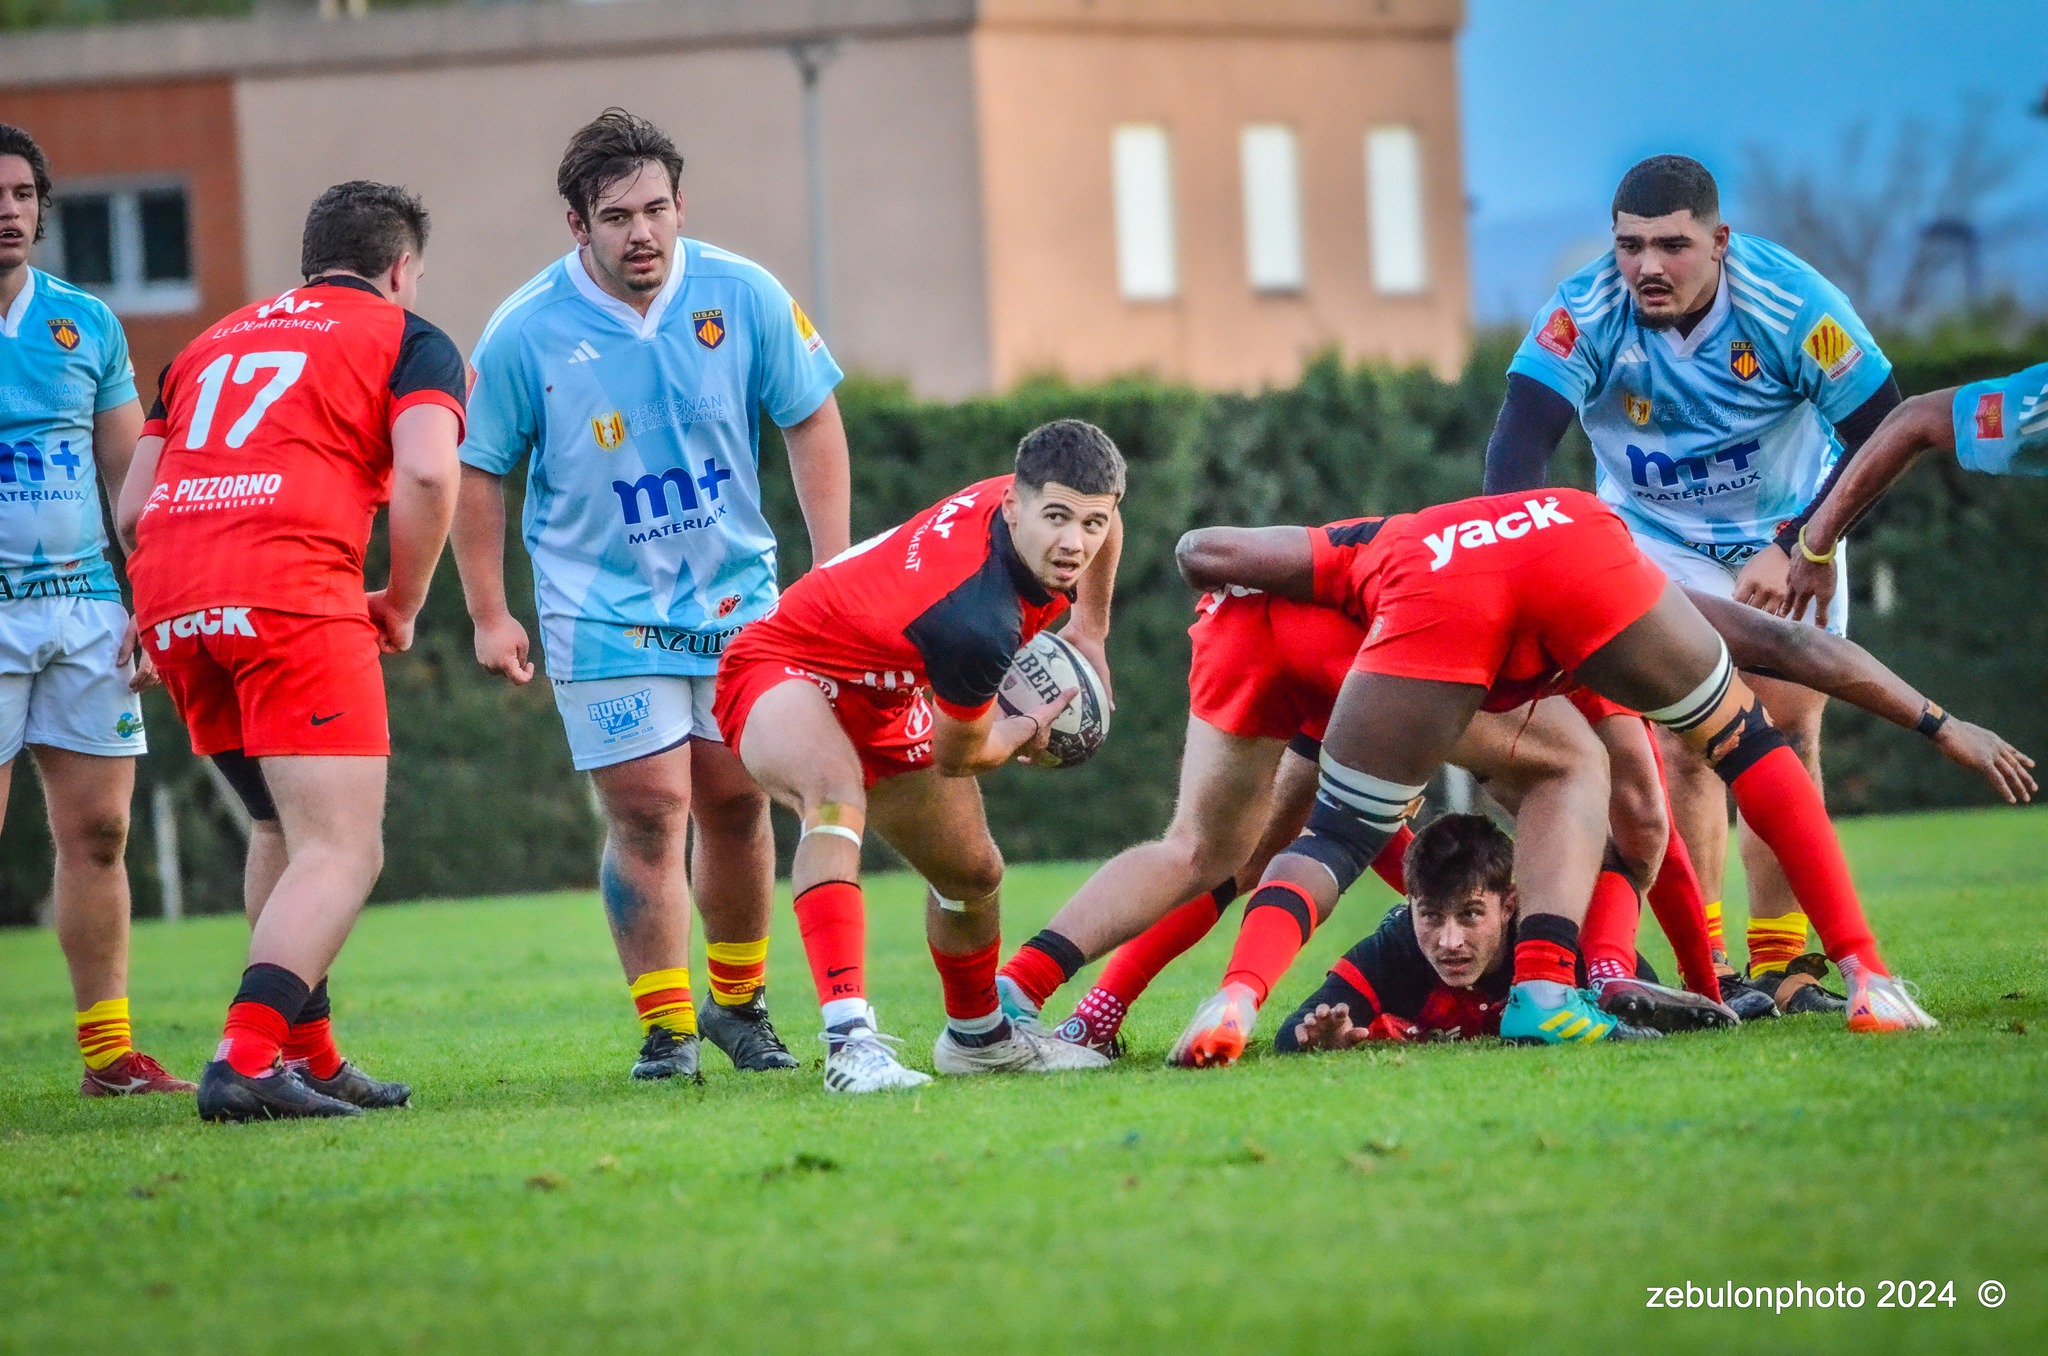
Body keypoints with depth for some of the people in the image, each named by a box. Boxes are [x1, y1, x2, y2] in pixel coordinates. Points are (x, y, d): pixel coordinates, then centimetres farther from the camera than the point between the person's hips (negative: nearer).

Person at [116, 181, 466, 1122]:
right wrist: (404, 603, 7)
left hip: (166, 597, 7)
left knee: (284, 833, 23)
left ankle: (310, 1057, 25)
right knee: (343, 851, -8)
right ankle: (247, 1058, -24)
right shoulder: (408, 339, 12)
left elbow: (132, 506, 24)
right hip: (289, 583, -7)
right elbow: (427, 472, -6)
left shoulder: (209, 344, 28)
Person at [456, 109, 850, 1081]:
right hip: (601, 609, -2)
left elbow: (812, 422, 3)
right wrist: (489, 616, -1)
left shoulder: (744, 298, -7)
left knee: (736, 802, 6)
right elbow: (479, 471, -1)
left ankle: (739, 1006, 25)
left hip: (737, 598, 3)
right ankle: (665, 1029, 0)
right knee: (647, 811, -9)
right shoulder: (525, 333, -12)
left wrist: (832, 569, 0)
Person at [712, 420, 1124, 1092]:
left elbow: (1106, 528, 14)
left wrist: (1090, 629, 18)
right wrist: (1029, 729, -1)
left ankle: (977, 1035, 47)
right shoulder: (977, 621, -40)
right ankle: (849, 1041, -49)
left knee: (973, 872, 18)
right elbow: (958, 756, -19)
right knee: (837, 793, -42)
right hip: (787, 667, -9)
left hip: (881, 698, 9)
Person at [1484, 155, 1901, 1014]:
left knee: (1789, 736, -5)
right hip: (1658, 539, -1)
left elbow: (1881, 434, -21)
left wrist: (1792, 549, -28)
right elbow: (1520, 438, -36)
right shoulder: (1585, 314, -27)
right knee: (1688, 743, -13)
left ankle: (1778, 964, 4)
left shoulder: (1791, 305, -27)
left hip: (1786, 532, 1)